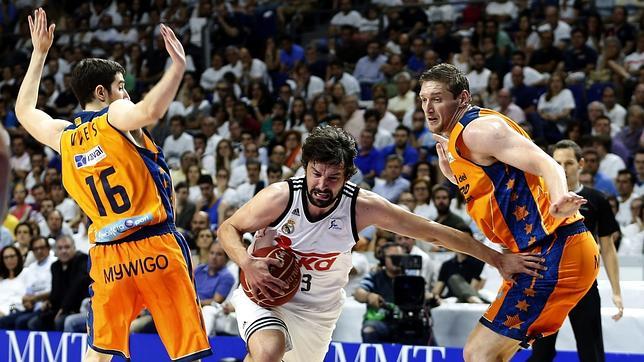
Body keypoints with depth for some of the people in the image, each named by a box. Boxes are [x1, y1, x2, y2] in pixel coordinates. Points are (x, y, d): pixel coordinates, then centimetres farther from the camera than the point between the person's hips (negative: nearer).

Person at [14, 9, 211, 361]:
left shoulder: (62, 136, 11)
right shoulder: (115, 116, -5)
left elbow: (24, 111, 32)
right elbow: (150, 110, -31)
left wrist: (39, 54, 37)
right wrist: (178, 66, -23)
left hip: (107, 255, 5)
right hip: (154, 245, -5)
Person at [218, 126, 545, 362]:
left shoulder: (363, 207, -21)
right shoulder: (279, 197, -24)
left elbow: (434, 232, -15)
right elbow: (228, 228, -8)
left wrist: (498, 259, -14)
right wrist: (247, 263, -30)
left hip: (318, 307, 3)